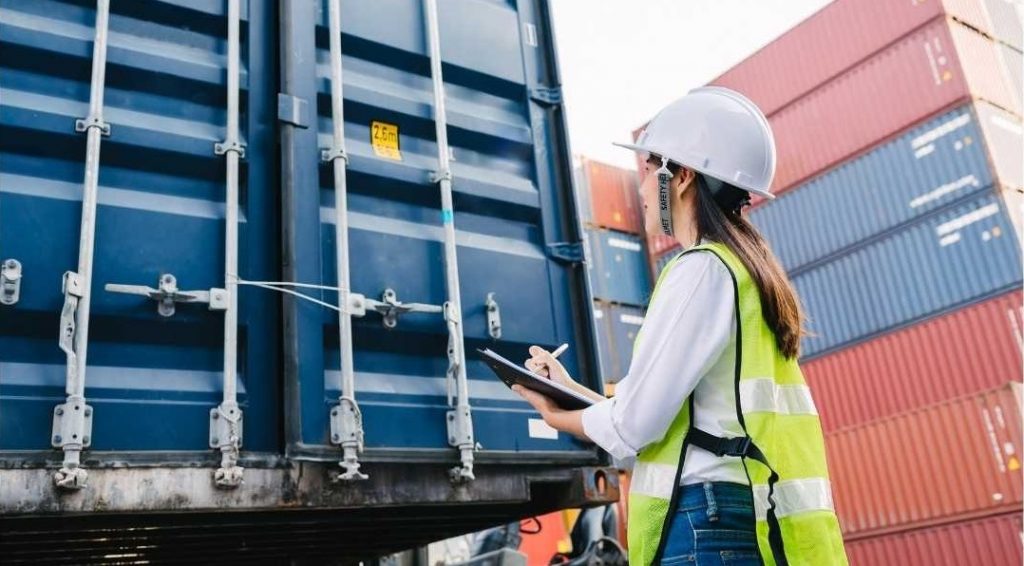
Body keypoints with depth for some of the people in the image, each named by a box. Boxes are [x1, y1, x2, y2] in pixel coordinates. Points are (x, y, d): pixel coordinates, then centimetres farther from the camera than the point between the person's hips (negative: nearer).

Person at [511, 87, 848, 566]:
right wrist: (571, 390, 20)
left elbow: (633, 426, -13)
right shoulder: (750, 273, 17)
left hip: (704, 526, -9)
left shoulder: (703, 269, -12)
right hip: (749, 527, 9)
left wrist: (556, 415, 6)